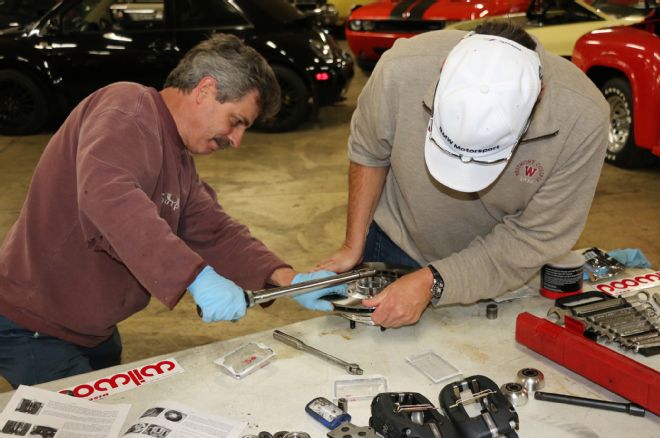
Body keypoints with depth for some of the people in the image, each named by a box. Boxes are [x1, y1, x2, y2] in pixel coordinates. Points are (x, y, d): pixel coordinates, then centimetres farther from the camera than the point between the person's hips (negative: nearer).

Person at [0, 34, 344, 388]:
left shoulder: (179, 160, 10)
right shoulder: (128, 109, -21)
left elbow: (214, 233, 3)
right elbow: (106, 194, -40)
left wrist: (288, 280, -12)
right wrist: (197, 277, -45)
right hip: (32, 328, -10)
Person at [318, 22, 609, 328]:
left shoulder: (584, 120, -33)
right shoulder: (400, 70, -33)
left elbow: (534, 240, -25)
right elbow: (367, 152, -12)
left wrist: (432, 283, -33)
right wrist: (353, 247, -9)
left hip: (499, 268, 0)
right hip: (395, 246, 1)